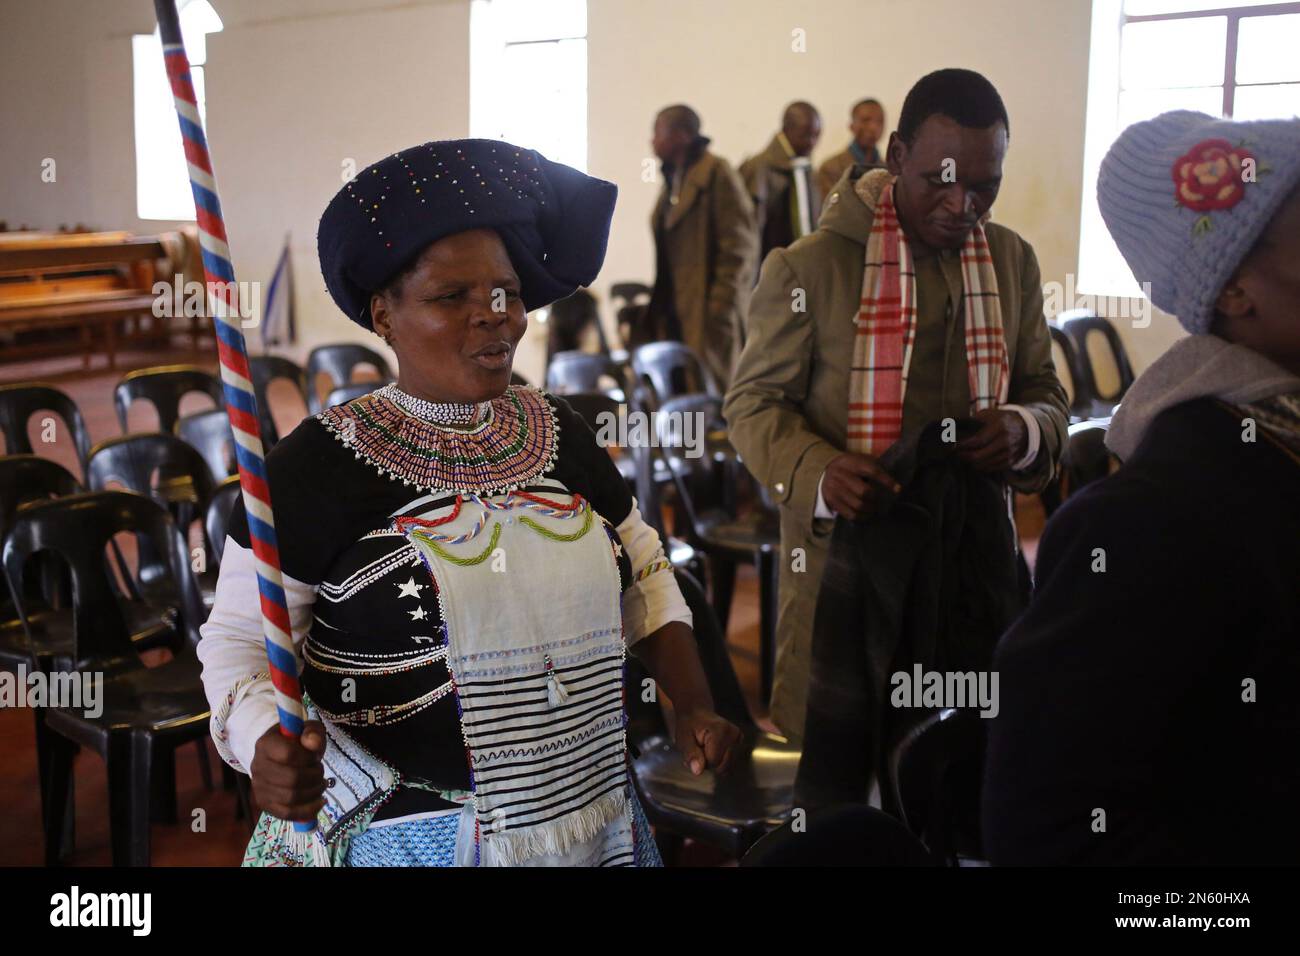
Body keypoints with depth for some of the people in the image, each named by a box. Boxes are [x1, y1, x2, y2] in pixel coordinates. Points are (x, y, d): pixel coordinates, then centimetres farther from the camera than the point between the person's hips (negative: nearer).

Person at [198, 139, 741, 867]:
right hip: (399, 835, -4)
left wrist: (693, 703, 0)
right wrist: (266, 745, -27)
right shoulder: (318, 468, -12)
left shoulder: (561, 433, 2)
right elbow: (239, 640, -8)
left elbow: (644, 576, 12)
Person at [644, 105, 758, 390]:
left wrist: (720, 311, -16)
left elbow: (739, 249, -12)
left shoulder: (718, 175, -7)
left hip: (707, 316, -8)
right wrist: (657, 309, 13)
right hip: (674, 317, 8)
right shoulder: (673, 179, 19)